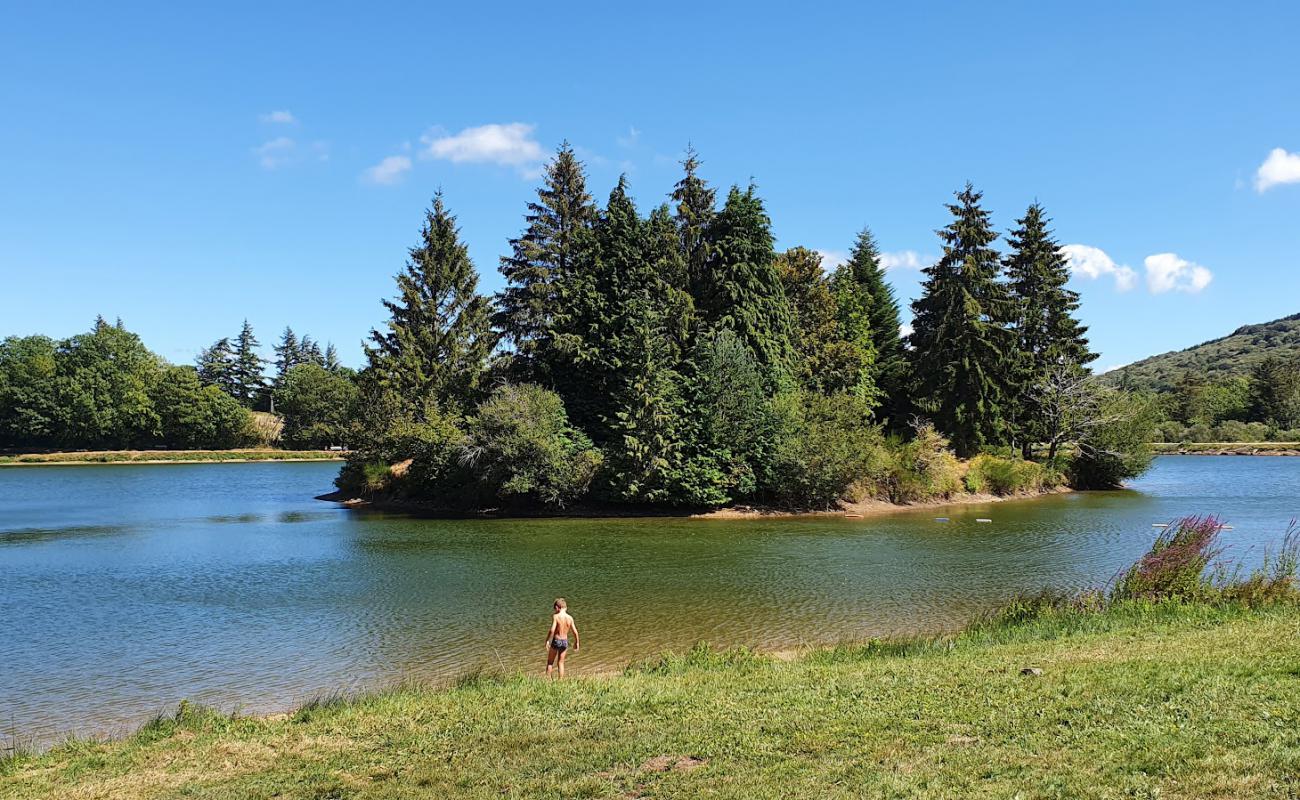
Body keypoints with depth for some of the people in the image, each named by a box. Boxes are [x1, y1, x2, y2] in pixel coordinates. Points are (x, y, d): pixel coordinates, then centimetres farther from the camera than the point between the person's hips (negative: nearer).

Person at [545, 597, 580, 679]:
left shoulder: (556, 616, -14)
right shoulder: (570, 618, -3)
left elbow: (552, 630, -23)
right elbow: (575, 632, -1)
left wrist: (547, 641, -15)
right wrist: (576, 642, 13)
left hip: (556, 641, -3)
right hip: (565, 642, 4)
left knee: (550, 662, 14)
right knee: (561, 663, 16)